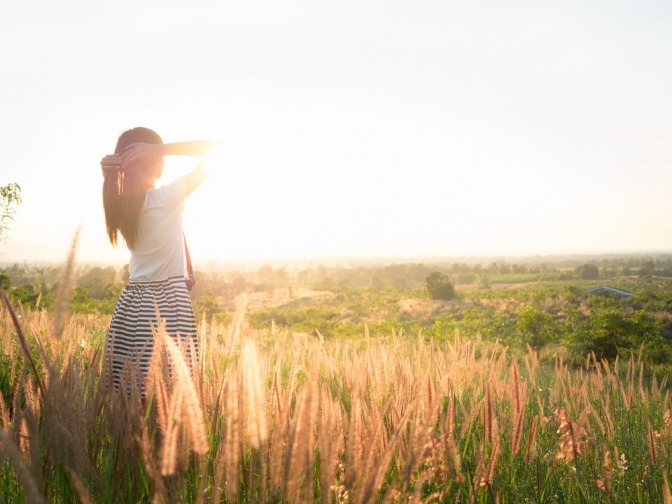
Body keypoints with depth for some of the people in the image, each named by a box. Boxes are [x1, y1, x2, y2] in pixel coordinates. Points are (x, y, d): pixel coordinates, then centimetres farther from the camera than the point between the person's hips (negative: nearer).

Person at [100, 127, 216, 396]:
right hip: (168, 302, -7)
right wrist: (160, 149, -14)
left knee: (128, 390, 8)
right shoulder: (167, 197, -13)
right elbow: (214, 149, -11)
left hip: (131, 303, 7)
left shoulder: (119, 205, 3)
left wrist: (109, 171, 6)